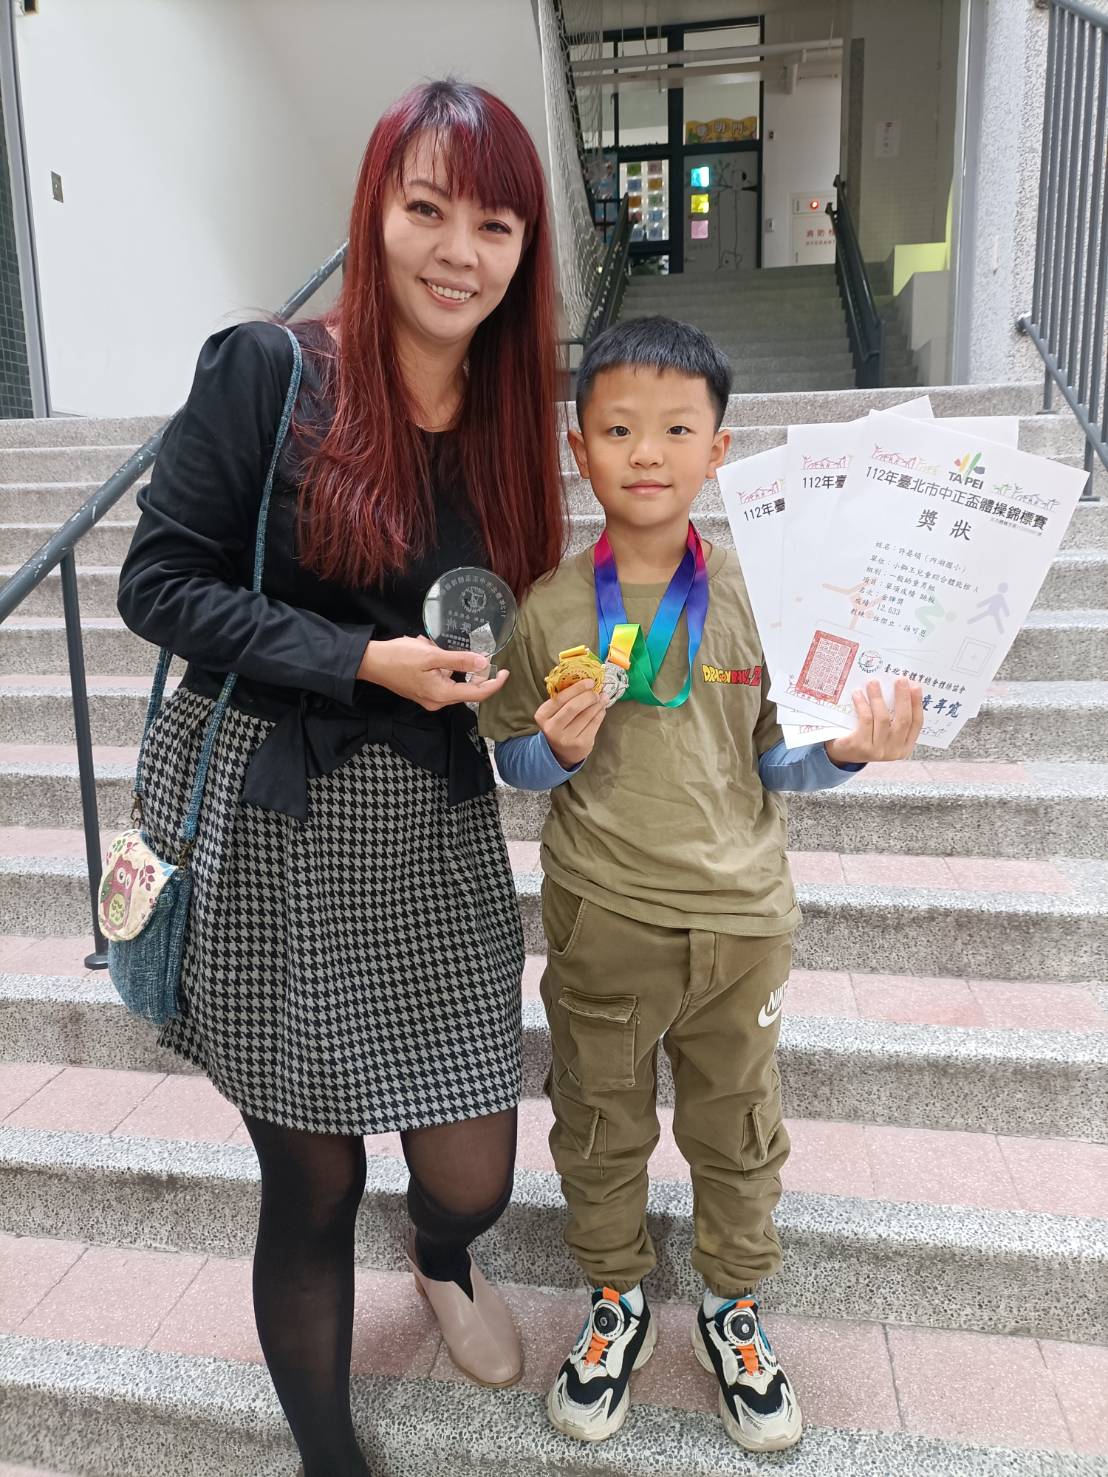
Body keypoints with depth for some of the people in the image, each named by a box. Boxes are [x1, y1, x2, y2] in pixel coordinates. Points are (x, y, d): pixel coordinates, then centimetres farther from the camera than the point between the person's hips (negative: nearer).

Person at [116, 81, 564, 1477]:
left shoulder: (507, 418, 7)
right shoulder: (266, 374, -9)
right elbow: (158, 581, -9)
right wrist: (361, 662, -18)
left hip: (435, 830, 4)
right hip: (265, 828, -4)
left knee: (473, 1173, 7)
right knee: (314, 1182, 9)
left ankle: (443, 1263, 49)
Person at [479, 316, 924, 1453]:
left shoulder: (751, 593, -6)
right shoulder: (546, 609, -8)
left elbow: (775, 760, 0)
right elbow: (511, 760, 1)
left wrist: (846, 750, -19)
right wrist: (558, 750, -19)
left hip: (740, 914, 1)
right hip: (599, 921, 0)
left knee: (737, 1127, 19)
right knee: (599, 1123, 18)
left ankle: (734, 1307, 45)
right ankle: (615, 1297, 44)